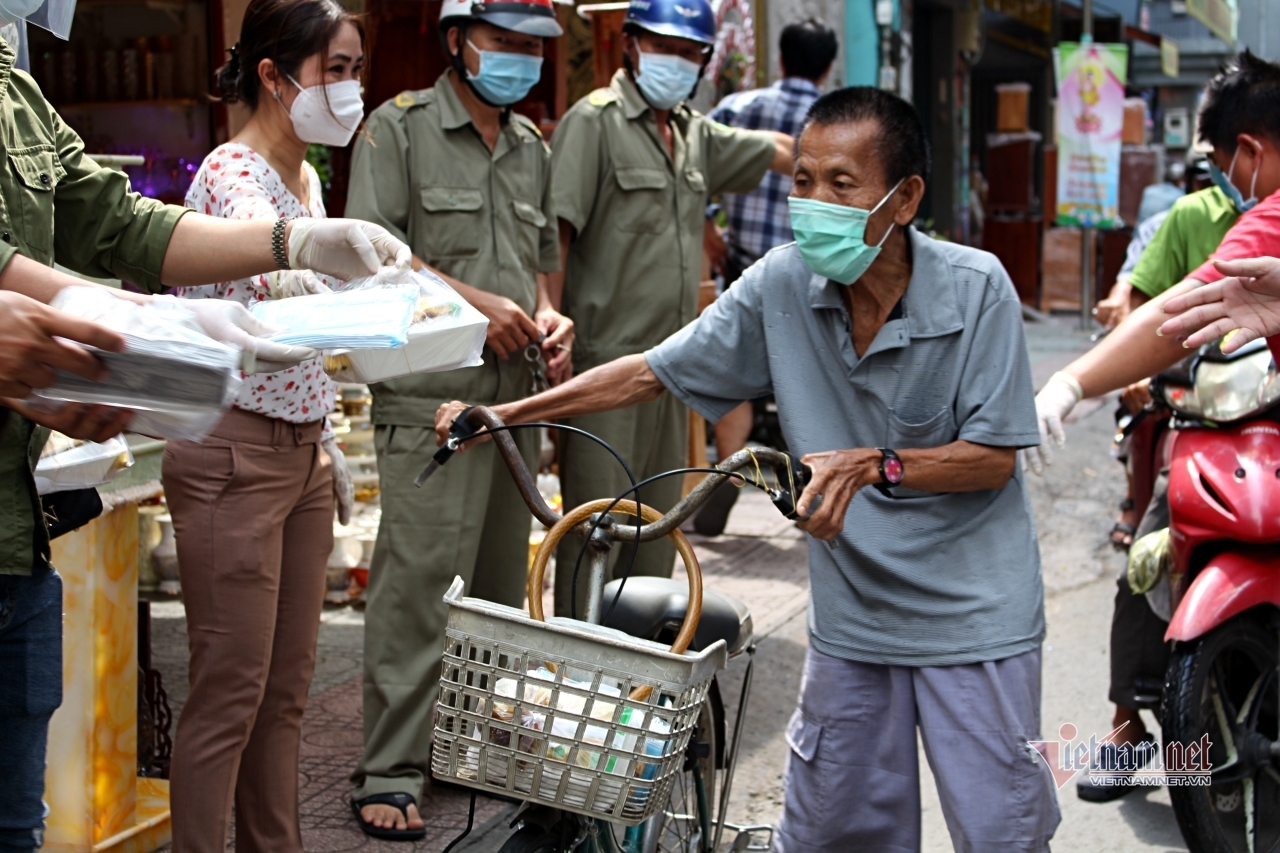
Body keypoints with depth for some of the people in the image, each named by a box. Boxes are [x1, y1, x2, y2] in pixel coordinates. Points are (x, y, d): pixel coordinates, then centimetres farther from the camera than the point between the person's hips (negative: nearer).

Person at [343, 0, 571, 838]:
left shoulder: (532, 147, 19)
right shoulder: (400, 129, -2)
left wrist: (548, 314, 6)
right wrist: (472, 303, -14)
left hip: (517, 395, 7)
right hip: (432, 398, -7)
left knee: (502, 584, 12)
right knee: (416, 585, -10)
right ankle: (391, 775, -3)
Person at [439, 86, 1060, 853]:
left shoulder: (975, 287, -14)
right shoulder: (783, 284, -5)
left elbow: (994, 459, -13)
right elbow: (653, 372, 2)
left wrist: (875, 466, -30)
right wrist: (505, 414, -3)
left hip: (975, 618, -3)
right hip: (853, 616, 3)